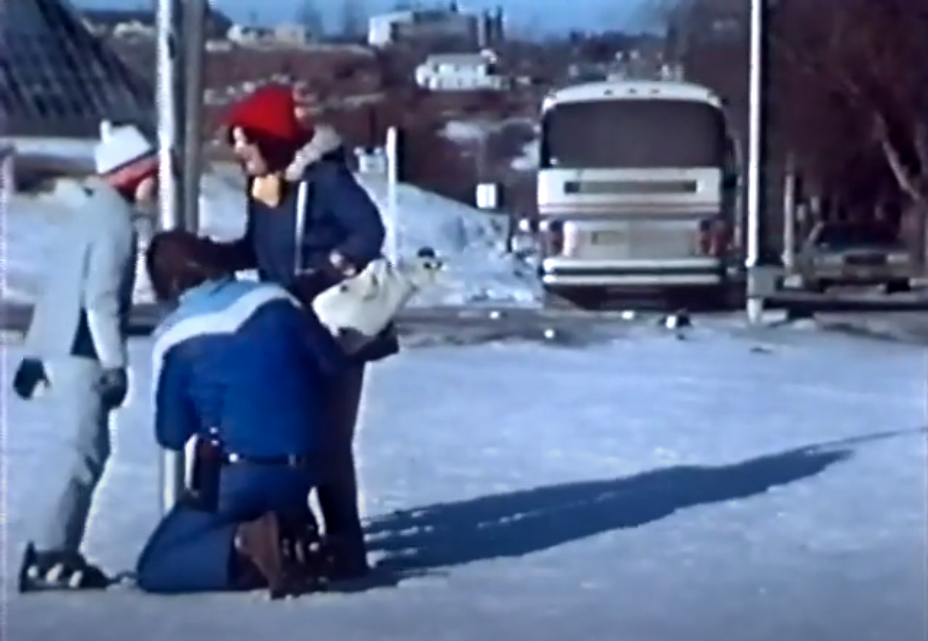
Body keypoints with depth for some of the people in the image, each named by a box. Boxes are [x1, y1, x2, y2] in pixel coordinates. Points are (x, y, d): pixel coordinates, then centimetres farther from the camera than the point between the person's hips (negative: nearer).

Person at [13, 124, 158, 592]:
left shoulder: (91, 210, 18)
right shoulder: (114, 218, -11)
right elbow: (101, 298, -18)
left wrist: (35, 353, 22)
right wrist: (114, 363, -18)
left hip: (61, 344, 9)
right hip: (81, 348, -9)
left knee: (82, 448, 11)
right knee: (84, 451, -9)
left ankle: (60, 551, 13)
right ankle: (48, 556, -10)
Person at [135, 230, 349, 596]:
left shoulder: (174, 337, -7)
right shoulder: (274, 298, -1)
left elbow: (171, 435, -1)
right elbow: (332, 363, 5)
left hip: (237, 477, -4)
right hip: (301, 467, 4)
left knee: (153, 569, 8)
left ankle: (244, 544, -17)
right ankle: (288, 531, 6)